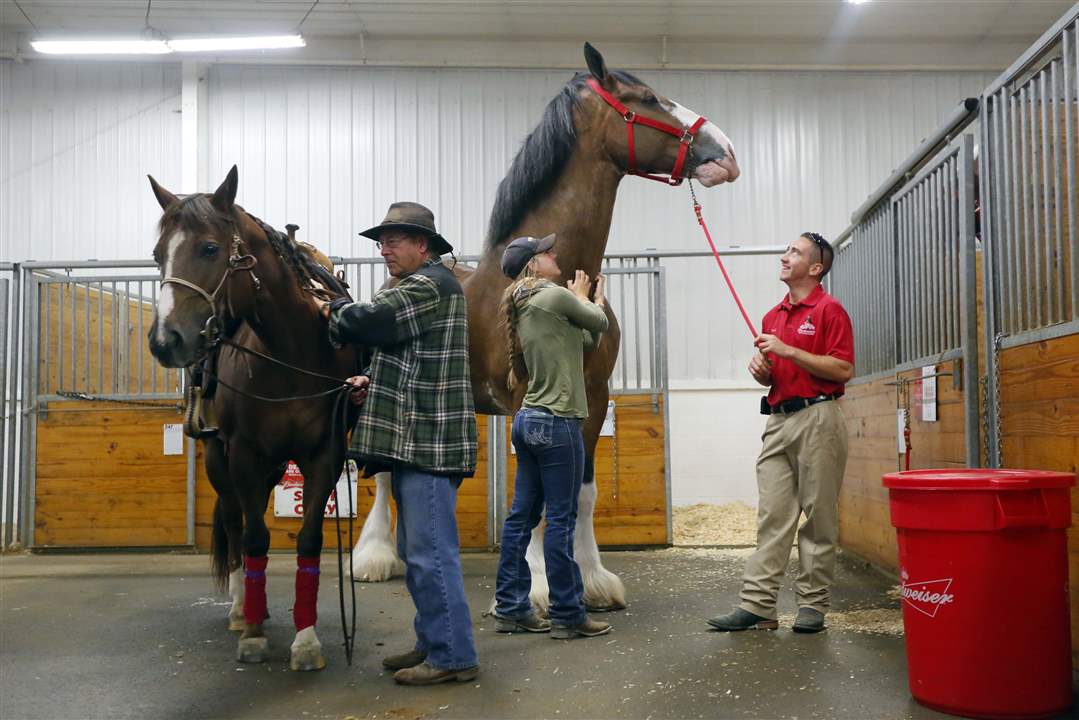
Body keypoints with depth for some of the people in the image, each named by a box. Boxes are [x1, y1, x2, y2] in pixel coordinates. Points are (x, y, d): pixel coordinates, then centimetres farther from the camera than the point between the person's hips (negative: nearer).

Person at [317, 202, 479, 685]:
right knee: (416, 553, 16)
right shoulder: (415, 288, 23)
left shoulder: (431, 284, -10)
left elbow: (371, 321, -21)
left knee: (431, 553, -7)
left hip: (429, 443, -11)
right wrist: (373, 382, 9)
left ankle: (453, 656, 1)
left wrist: (330, 311, -1)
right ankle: (432, 643, 26)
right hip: (413, 440, 11)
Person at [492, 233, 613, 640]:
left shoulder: (524, 308, 16)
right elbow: (599, 323, 3)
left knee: (522, 516, 12)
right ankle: (567, 615, 7)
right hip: (556, 423, -10)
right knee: (561, 521, -2)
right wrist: (583, 297, 19)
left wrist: (596, 298, 22)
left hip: (528, 421, 10)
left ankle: (510, 609, 19)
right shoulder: (554, 296, -12)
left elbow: (588, 342, 19)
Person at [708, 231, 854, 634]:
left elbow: (844, 370, -14)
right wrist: (760, 369, 2)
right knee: (772, 517, 3)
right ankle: (757, 605, 3)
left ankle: (813, 605, 10)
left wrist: (788, 350, -16)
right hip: (778, 420, 7)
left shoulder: (829, 310, -4)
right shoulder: (773, 316, 18)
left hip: (817, 420, -7)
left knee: (818, 518, 2)